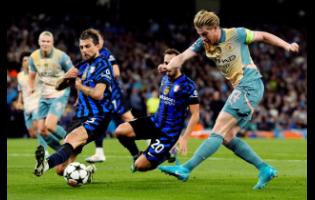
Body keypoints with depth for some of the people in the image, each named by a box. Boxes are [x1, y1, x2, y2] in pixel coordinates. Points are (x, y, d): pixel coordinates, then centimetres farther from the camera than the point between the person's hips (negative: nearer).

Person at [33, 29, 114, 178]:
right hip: (80, 117, 8)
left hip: (97, 117, -8)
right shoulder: (82, 67, 20)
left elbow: (98, 94, -16)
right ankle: (87, 172, 27)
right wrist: (66, 77, 0)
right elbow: (58, 87, 23)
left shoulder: (102, 64, -2)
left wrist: (81, 87, 2)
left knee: (72, 138, -40)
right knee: (61, 170, -1)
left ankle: (47, 163, -66)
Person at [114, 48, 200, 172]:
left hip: (168, 133, -7)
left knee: (140, 165, -13)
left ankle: (166, 155, 16)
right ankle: (137, 155, 11)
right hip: (154, 122, 7)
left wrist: (184, 138, -21)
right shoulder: (165, 79, 8)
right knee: (120, 131, -17)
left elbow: (195, 115, -15)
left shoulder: (187, 85, -15)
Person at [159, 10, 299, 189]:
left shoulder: (236, 35, -7)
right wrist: (169, 66, -27)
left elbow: (264, 36, 6)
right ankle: (265, 169, 9)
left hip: (250, 85, -8)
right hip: (242, 89, 8)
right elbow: (183, 56, -7)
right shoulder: (203, 43, 7)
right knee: (228, 138, 5)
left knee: (218, 132, -11)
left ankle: (185, 169, -15)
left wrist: (287, 45, -2)